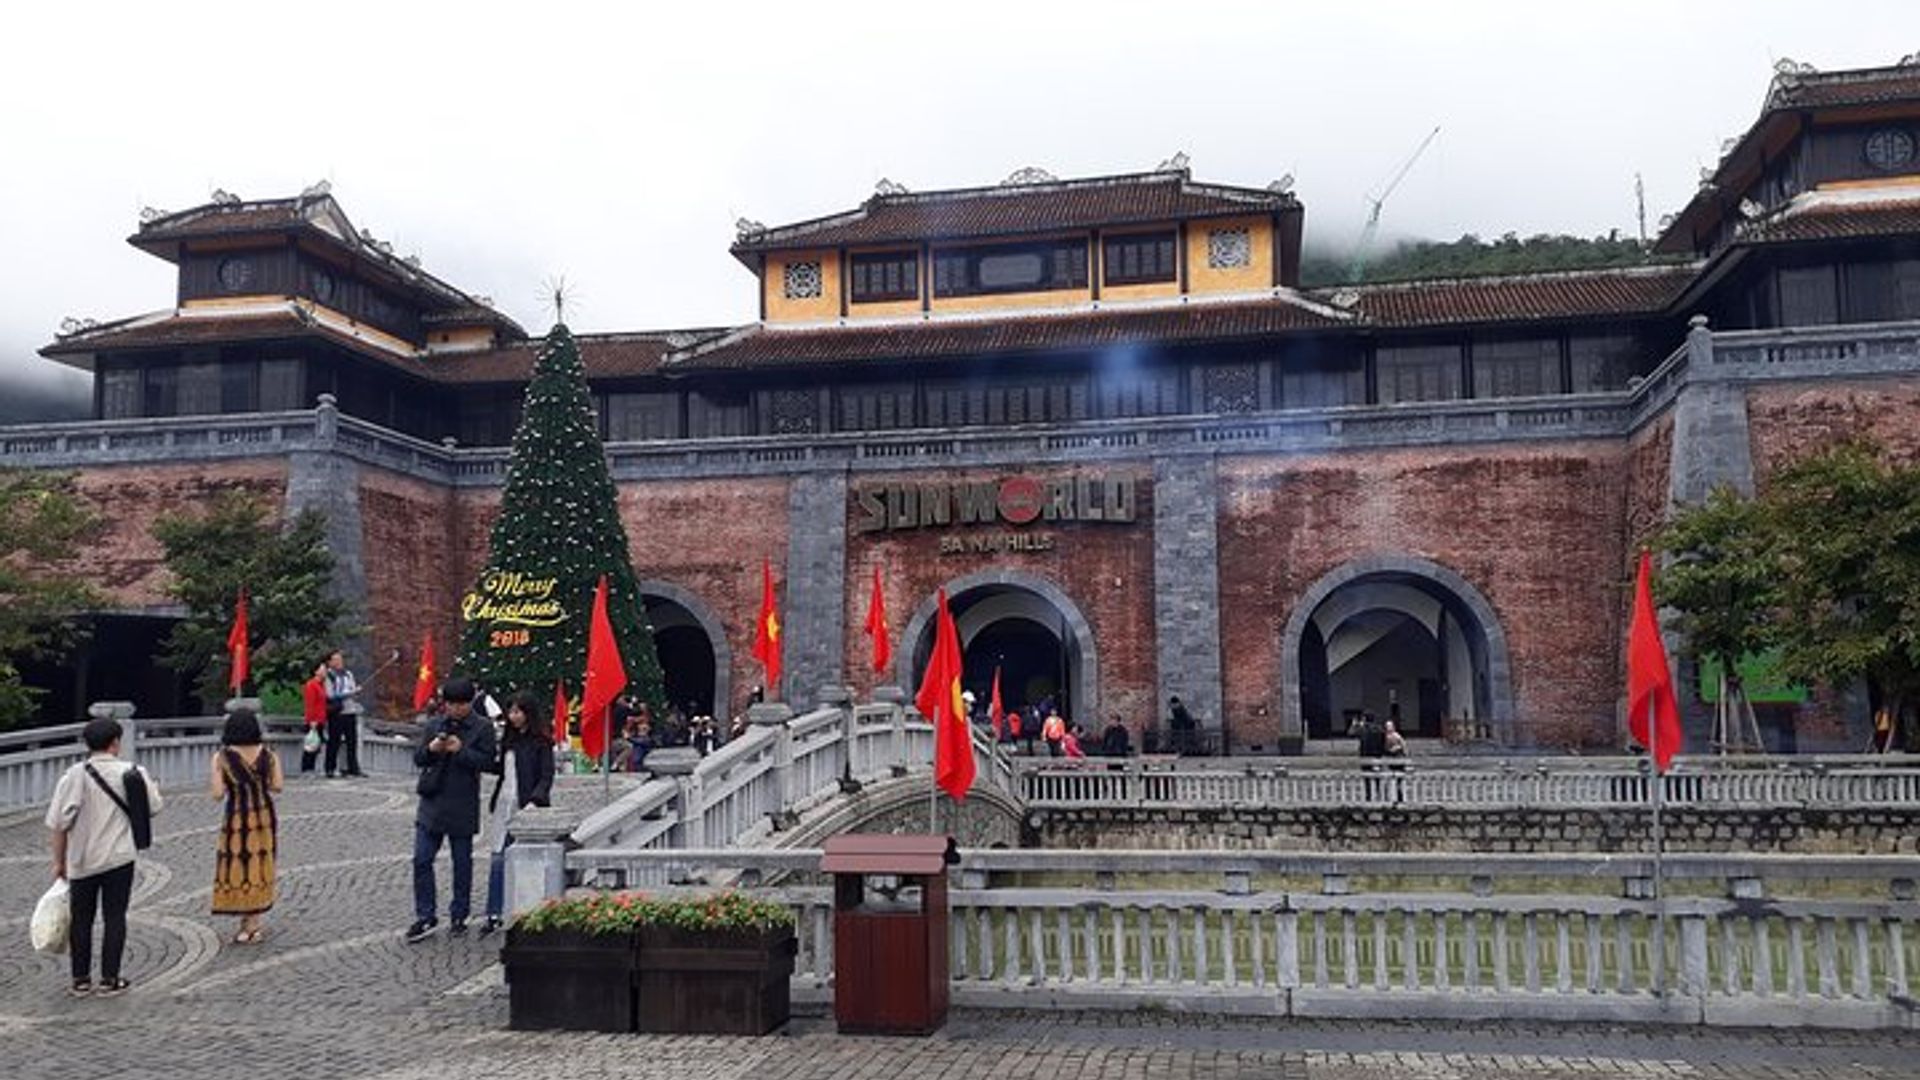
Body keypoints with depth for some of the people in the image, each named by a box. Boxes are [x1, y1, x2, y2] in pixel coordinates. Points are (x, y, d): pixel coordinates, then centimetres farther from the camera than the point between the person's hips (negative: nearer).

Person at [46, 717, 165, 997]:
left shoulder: (74, 776, -9)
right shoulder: (133, 773, -7)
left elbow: (59, 824, -8)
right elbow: (154, 807, 2)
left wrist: (59, 861, 2)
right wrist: (152, 787, 22)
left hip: (81, 861, 1)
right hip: (119, 858, 0)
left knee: (81, 919, 13)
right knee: (114, 918, 7)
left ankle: (81, 980, 19)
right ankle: (109, 980, 8)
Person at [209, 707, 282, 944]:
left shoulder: (221, 758, -12)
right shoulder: (268, 754, -4)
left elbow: (217, 793, -13)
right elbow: (278, 786, -4)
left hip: (236, 819, -3)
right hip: (264, 817, 3)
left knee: (237, 866, 7)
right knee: (259, 865, 12)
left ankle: (250, 922, 5)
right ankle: (252, 921, 15)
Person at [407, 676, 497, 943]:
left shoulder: (483, 728, -2)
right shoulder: (435, 725, 9)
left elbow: (486, 762, -9)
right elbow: (418, 758, 9)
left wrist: (461, 750, -22)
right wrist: (430, 749, -12)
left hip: (462, 807, -3)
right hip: (432, 803, 3)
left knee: (462, 863, 7)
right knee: (421, 859, -2)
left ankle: (459, 916, 19)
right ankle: (425, 916, 7)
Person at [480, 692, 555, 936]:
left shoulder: (541, 742, -6)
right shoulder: (508, 739, 13)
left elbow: (546, 776, -11)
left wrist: (535, 801, -24)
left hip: (527, 808, -6)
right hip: (505, 806, 6)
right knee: (498, 861, 3)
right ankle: (493, 916, 7)